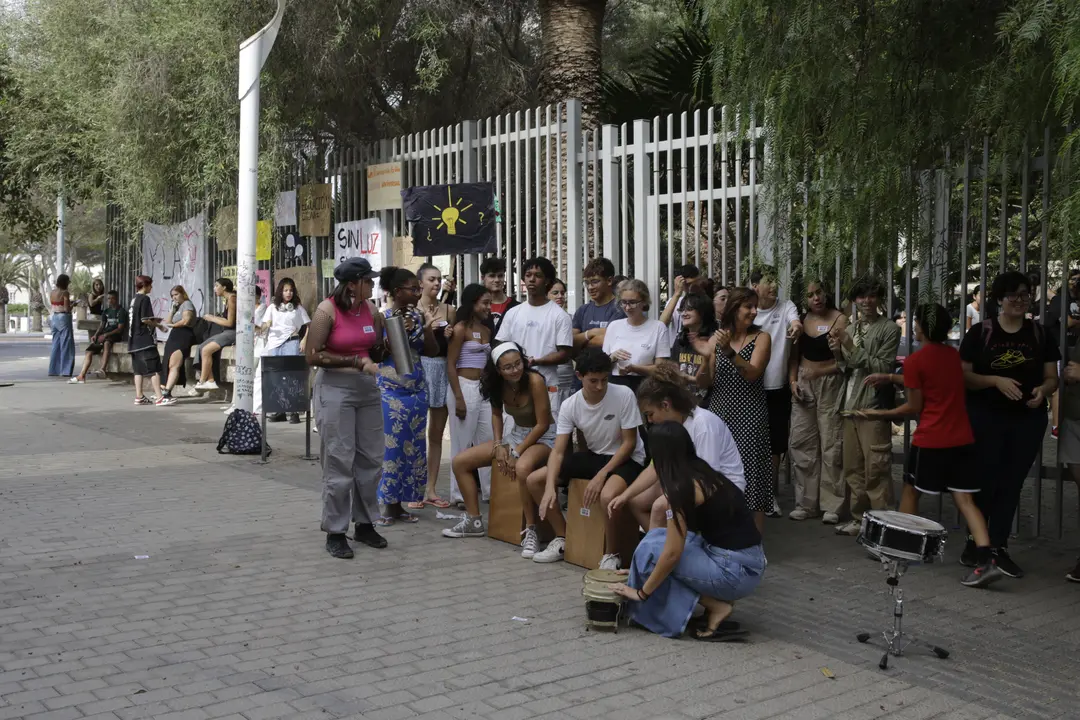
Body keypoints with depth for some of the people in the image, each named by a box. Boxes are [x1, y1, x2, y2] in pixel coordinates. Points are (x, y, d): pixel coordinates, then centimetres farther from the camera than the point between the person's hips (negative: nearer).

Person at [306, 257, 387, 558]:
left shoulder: (371, 310, 6)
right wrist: (355, 361, -15)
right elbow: (312, 356, -13)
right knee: (339, 463, -4)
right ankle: (335, 531, 6)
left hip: (368, 388, 6)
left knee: (371, 459, 8)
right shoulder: (327, 310, -10)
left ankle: (365, 524, 21)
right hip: (335, 389, -6)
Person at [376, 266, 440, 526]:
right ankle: (386, 506, 5)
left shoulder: (417, 316, 8)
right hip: (390, 392, -6)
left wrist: (428, 327, -8)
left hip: (417, 391, 6)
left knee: (414, 448, 7)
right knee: (390, 447, -5)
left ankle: (399, 504, 17)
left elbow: (432, 351, 6)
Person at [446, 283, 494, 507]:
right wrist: (458, 398, -17)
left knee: (489, 441, 10)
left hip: (483, 388, 7)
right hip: (464, 387, -7)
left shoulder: (486, 330, 13)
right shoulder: (460, 329, -9)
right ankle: (459, 495, 9)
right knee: (462, 444, 0)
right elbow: (450, 365, -12)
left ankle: (491, 489, 20)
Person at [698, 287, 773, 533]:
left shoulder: (761, 338, 1)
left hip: (748, 416, -3)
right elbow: (704, 383, 5)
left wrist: (729, 351, -25)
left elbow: (752, 374, -13)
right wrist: (706, 357, -13)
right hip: (718, 413, 3)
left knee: (750, 475, -5)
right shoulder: (717, 338, 8)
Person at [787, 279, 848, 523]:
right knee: (801, 442, 4)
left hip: (830, 384, -5)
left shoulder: (840, 320, -6)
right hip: (804, 385, 5)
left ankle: (831, 505, 0)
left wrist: (820, 371, -19)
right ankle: (806, 503, 12)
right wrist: (792, 380, 1)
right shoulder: (802, 320, 10)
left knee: (831, 444, -5)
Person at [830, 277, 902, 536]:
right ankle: (859, 518, 18)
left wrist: (853, 348, -15)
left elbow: (882, 367, -12)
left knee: (876, 468, -8)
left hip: (874, 406, -7)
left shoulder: (890, 329, -3)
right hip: (850, 404, 7)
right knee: (853, 467, 10)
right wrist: (837, 353, -1)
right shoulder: (850, 330, 16)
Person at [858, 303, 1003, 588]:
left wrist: (879, 414, 6)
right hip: (962, 438, 5)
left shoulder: (915, 361, -10)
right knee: (965, 500, 1)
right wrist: (891, 378, 27)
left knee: (910, 490, 15)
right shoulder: (953, 354, 10)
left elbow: (914, 407, -6)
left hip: (930, 440, -5)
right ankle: (986, 561, -13)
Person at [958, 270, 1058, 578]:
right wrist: (996, 380, -20)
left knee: (1012, 484, 6)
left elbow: (1051, 378, 9)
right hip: (987, 418, -3)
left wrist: (1042, 391, -14)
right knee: (985, 480, 1)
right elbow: (963, 375, -5)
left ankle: (998, 548, 13)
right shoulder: (980, 332, -2)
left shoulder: (1040, 335, 7)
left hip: (1028, 421, 3)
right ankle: (975, 540, 18)